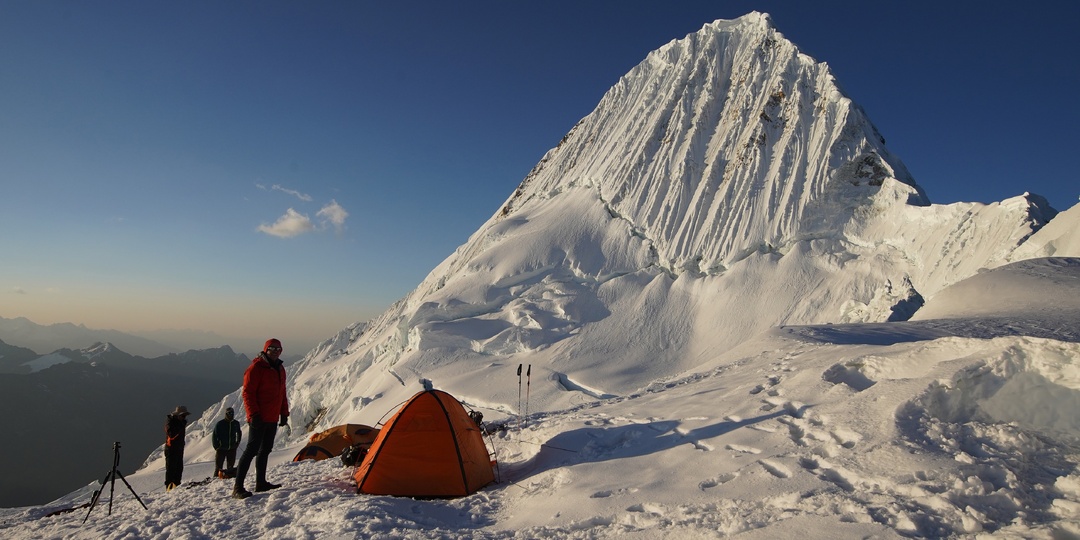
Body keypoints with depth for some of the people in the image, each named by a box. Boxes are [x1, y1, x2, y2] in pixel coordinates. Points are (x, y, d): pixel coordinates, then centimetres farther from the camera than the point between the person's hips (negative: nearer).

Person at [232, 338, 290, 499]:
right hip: (259, 419, -8)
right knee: (252, 450, -10)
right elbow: (247, 393, -13)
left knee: (265, 450, 13)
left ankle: (261, 482, 21)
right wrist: (254, 414, -19)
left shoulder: (280, 369, 16)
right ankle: (238, 487, -9)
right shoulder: (256, 368, -9)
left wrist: (284, 414, 18)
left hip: (273, 419, 8)